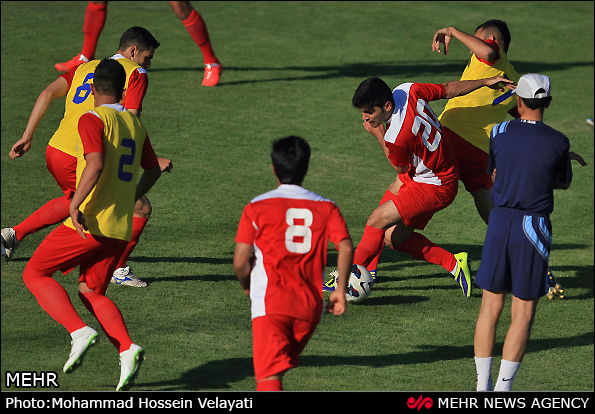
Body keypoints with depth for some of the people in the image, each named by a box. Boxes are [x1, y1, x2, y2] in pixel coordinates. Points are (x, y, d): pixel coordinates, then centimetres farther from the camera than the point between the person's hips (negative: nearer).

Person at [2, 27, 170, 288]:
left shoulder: (85, 68, 19)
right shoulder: (136, 74, 1)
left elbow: (48, 94, 8)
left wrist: (27, 136, 8)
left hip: (54, 152, 8)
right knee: (141, 208, 4)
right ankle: (118, 270, 10)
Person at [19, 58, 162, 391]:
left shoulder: (93, 119, -9)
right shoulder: (135, 124, 13)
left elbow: (95, 165, -25)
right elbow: (153, 170, 24)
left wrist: (76, 205, -22)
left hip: (89, 223, -7)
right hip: (121, 229, 7)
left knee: (35, 274, 7)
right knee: (92, 293, 19)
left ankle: (80, 332, -11)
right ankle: (127, 349, -5)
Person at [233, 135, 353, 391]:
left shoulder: (257, 207, 1)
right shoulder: (326, 207, 10)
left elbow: (240, 262, -2)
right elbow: (346, 247, -5)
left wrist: (247, 286, 19)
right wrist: (341, 289, 4)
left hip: (270, 303, -4)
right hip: (310, 304, 4)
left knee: (269, 377, -13)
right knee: (279, 364, 26)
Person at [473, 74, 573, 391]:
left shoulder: (499, 133, -1)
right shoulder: (558, 142, -7)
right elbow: (564, 183, 11)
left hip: (499, 222, 3)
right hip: (533, 228, -3)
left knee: (490, 308, 11)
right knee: (523, 314, 5)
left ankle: (482, 385, 12)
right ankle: (503, 388, 0)